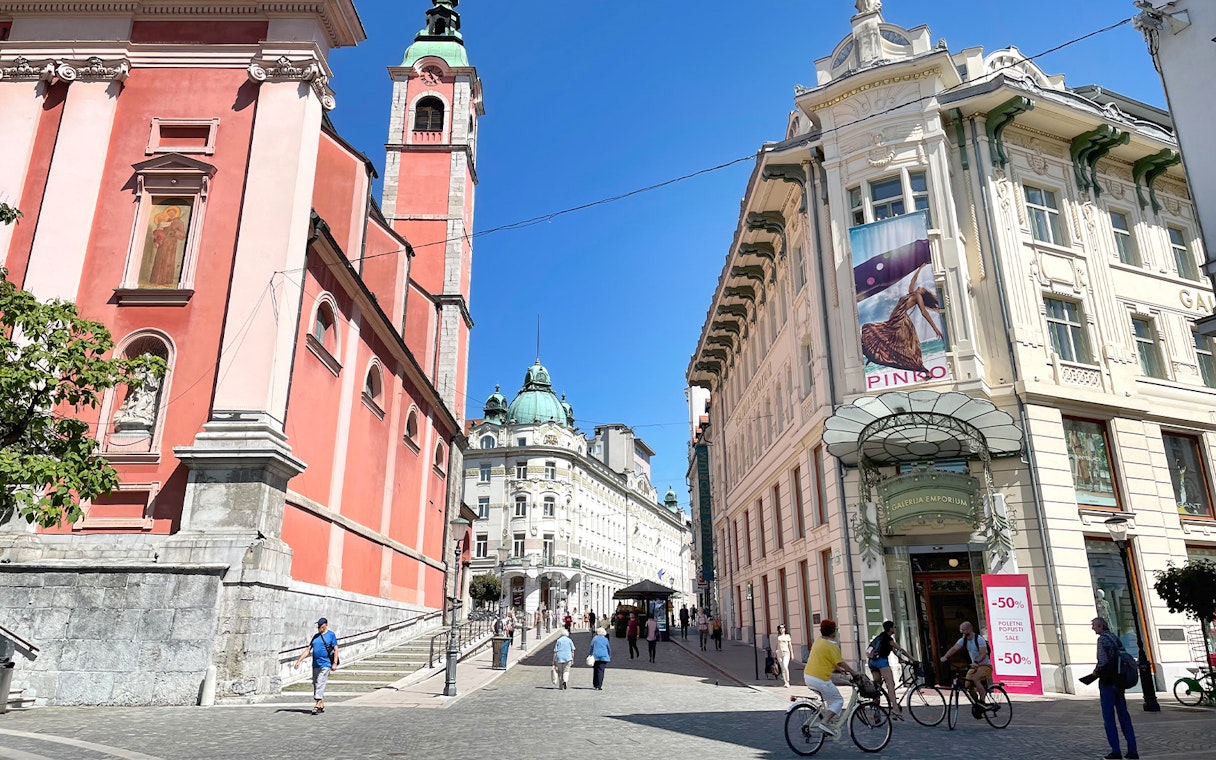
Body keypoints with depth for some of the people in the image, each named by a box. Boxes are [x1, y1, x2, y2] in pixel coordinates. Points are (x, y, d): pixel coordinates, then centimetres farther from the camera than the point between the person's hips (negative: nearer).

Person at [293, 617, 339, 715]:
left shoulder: (331, 635, -2)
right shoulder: (316, 636, 15)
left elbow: (336, 649, -5)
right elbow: (308, 649, 16)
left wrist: (335, 663, -13)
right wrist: (299, 661, 9)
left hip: (325, 664, -7)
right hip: (315, 664, 7)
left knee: (320, 684, -14)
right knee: (315, 685, 9)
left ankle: (318, 705, -16)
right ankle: (322, 705, 18)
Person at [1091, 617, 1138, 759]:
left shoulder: (1102, 639, -13)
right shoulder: (1115, 637, 11)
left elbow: (1102, 661, -22)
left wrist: (1096, 671, -3)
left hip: (1107, 681, -8)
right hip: (1119, 681, 8)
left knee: (1109, 717, 0)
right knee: (1124, 715, 12)